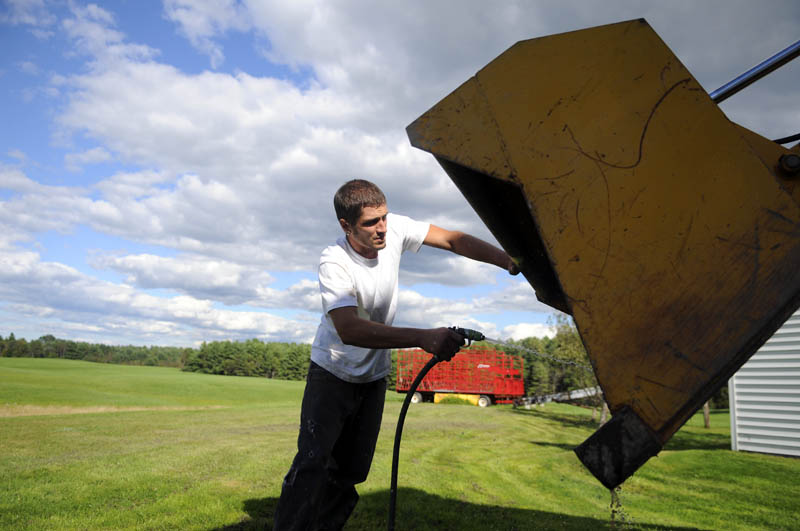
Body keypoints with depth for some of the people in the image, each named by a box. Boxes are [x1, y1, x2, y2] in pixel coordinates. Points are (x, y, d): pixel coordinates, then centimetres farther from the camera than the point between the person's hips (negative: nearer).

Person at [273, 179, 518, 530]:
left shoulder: (395, 229, -14)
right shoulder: (334, 264, -28)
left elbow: (453, 240, -9)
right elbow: (349, 329, -42)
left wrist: (508, 261, -24)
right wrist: (423, 337, -51)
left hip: (374, 375, 5)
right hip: (333, 373, -4)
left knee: (352, 469, 7)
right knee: (312, 464, -15)